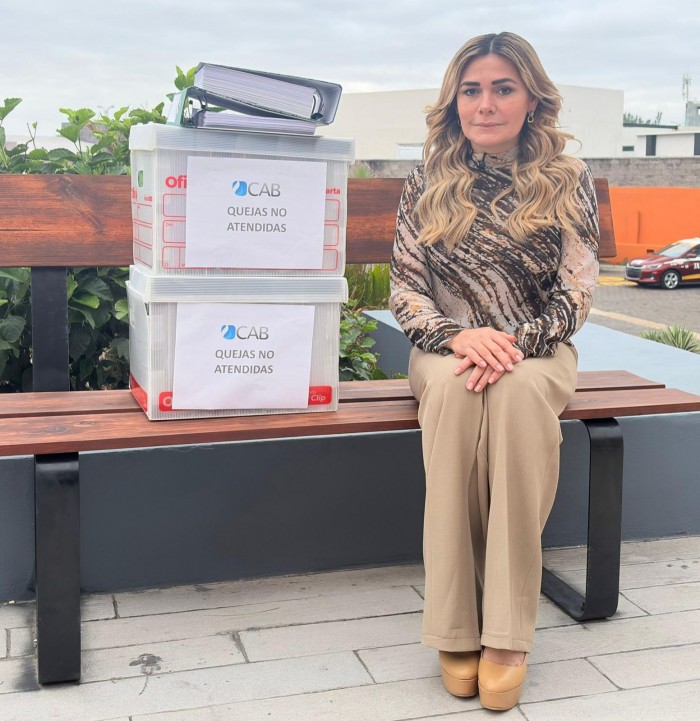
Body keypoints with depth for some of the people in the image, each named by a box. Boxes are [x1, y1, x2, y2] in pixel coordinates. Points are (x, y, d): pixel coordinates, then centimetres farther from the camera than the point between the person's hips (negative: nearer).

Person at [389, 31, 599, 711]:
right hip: (446, 347, 1)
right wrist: (458, 335, -20)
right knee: (454, 390, -36)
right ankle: (454, 628, -30)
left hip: (538, 349, 0)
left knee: (519, 393, -37)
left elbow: (577, 295, -4)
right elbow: (404, 289, 1)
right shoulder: (427, 182, 6)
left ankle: (507, 634, -31)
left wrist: (517, 341, -23)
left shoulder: (568, 181, 3)